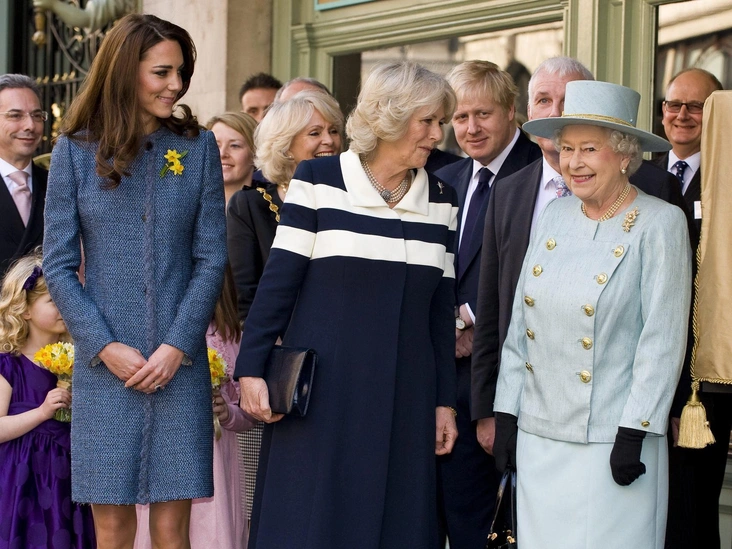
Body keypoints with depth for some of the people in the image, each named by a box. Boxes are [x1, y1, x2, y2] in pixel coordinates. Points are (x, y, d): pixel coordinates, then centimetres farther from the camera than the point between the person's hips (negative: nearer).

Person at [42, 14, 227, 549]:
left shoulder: (198, 147, 5)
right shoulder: (75, 151, 2)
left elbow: (212, 258, 2)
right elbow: (58, 265, 0)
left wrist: (176, 347, -9)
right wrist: (107, 348, -9)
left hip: (179, 366, 1)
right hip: (104, 366, 0)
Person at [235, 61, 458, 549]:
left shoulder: (441, 199, 7)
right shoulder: (318, 179, -3)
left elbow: (441, 305, 10)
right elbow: (279, 280, -3)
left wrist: (444, 400, 9)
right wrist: (251, 368, -7)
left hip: (403, 396, 3)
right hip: (322, 390, -3)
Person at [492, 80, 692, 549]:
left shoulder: (660, 223, -6)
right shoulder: (555, 216, 9)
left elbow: (663, 340, -9)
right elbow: (521, 322, 12)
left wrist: (633, 434, -13)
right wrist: (506, 416, 9)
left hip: (609, 442, -5)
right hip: (538, 436, 5)